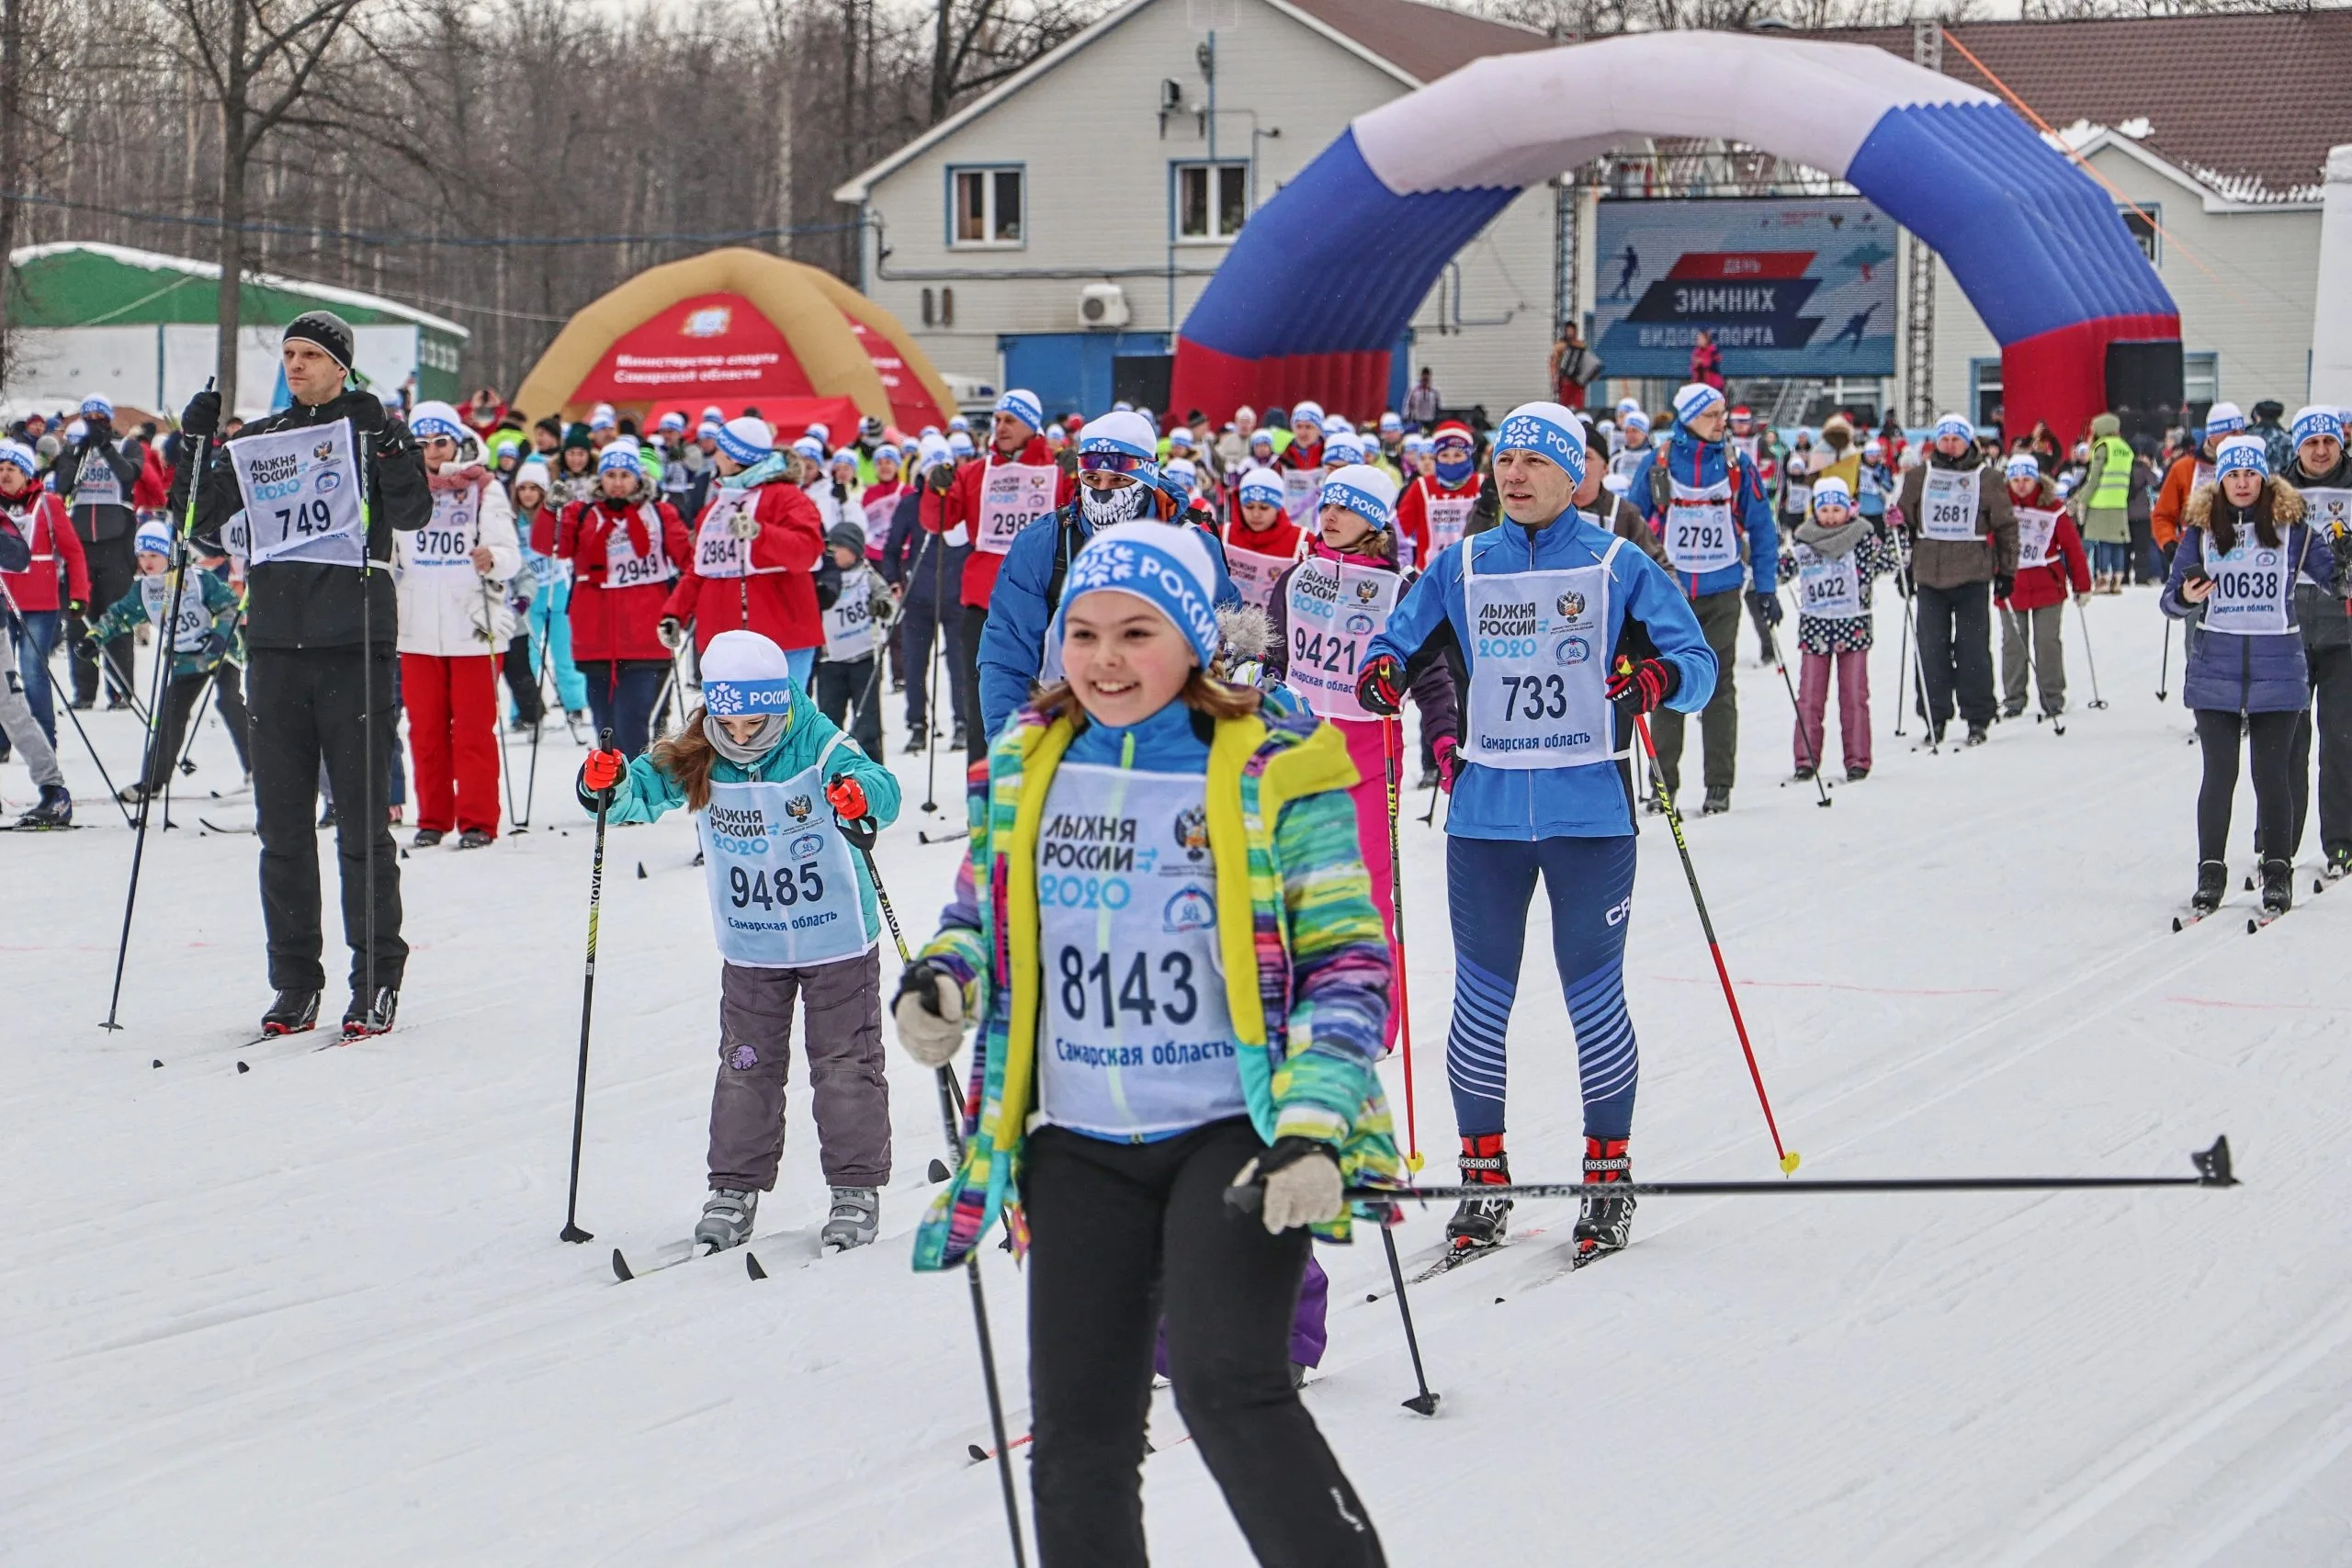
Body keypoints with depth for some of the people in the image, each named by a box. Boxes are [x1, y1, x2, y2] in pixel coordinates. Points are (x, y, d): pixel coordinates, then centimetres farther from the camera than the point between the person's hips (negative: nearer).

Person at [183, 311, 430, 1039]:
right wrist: (196, 447, 0)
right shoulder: (257, 443, 13)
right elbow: (200, 523, 11)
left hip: (355, 648, -4)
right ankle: (294, 983, 10)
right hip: (276, 645, 4)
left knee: (362, 821, -3)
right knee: (282, 824, 5)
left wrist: (383, 440, -23)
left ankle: (377, 980, 3)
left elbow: (412, 513, -11)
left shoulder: (372, 429, 2)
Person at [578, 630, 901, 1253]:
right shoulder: (696, 762, -9)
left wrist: (860, 797, -57)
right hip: (750, 949, 4)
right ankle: (735, 1189, 17)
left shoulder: (819, 748, -21)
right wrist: (608, 786, -29)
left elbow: (880, 788, -33)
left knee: (846, 1061, 4)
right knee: (746, 1064, 8)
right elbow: (645, 790, -6)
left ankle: (855, 1187, 13)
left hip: (837, 940, -3)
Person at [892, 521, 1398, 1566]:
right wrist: (944, 980, -1)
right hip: (1078, 1147, 5)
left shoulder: (1270, 771, -5)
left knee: (1226, 1385, -22)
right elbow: (985, 915, 22)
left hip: (1235, 1133, -5)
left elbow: (1345, 958, -4)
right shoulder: (1025, 766, 7)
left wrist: (1313, 1126, -15)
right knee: (1077, 1440, 5)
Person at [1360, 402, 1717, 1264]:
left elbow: (1698, 661, -2)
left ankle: (1608, 1177, 12)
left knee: (1593, 994, 2)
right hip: (1485, 812, 3)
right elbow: (1404, 640, 13)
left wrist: (1658, 677, -25)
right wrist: (1383, 670, -11)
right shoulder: (1460, 568, 10)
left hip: (1590, 812, -3)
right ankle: (1484, 1178, 15)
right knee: (1480, 997, 4)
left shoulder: (1618, 567, 1)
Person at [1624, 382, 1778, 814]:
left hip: (1721, 591, 0)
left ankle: (1720, 785, 5)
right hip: (1668, 592, 0)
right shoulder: (1656, 465, -1)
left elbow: (1760, 527, 6)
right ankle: (1663, 784, 9)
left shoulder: (1736, 464, 1)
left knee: (1718, 687, 1)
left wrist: (1765, 588, 3)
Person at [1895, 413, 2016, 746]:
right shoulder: (1918, 478, 8)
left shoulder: (1986, 480, 2)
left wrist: (2006, 571, 4)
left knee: (1973, 649, -1)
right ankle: (1934, 717, 9)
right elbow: (1903, 522, 15)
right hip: (1929, 575, 2)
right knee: (1932, 649, 2)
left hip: (1972, 577, -2)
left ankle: (1977, 719, 6)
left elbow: (2006, 527, 7)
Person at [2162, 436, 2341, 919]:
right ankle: (2210, 873, 8)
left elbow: (2332, 578, 3)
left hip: (2277, 665, -1)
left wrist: (2342, 575, -20)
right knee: (2219, 773, 0)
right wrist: (2185, 597, -18)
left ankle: (2277, 872, 10)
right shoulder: (2201, 530, 4)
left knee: (2272, 774, 1)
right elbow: (2171, 600, 5)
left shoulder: (2290, 527, 1)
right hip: (2216, 666, 1)